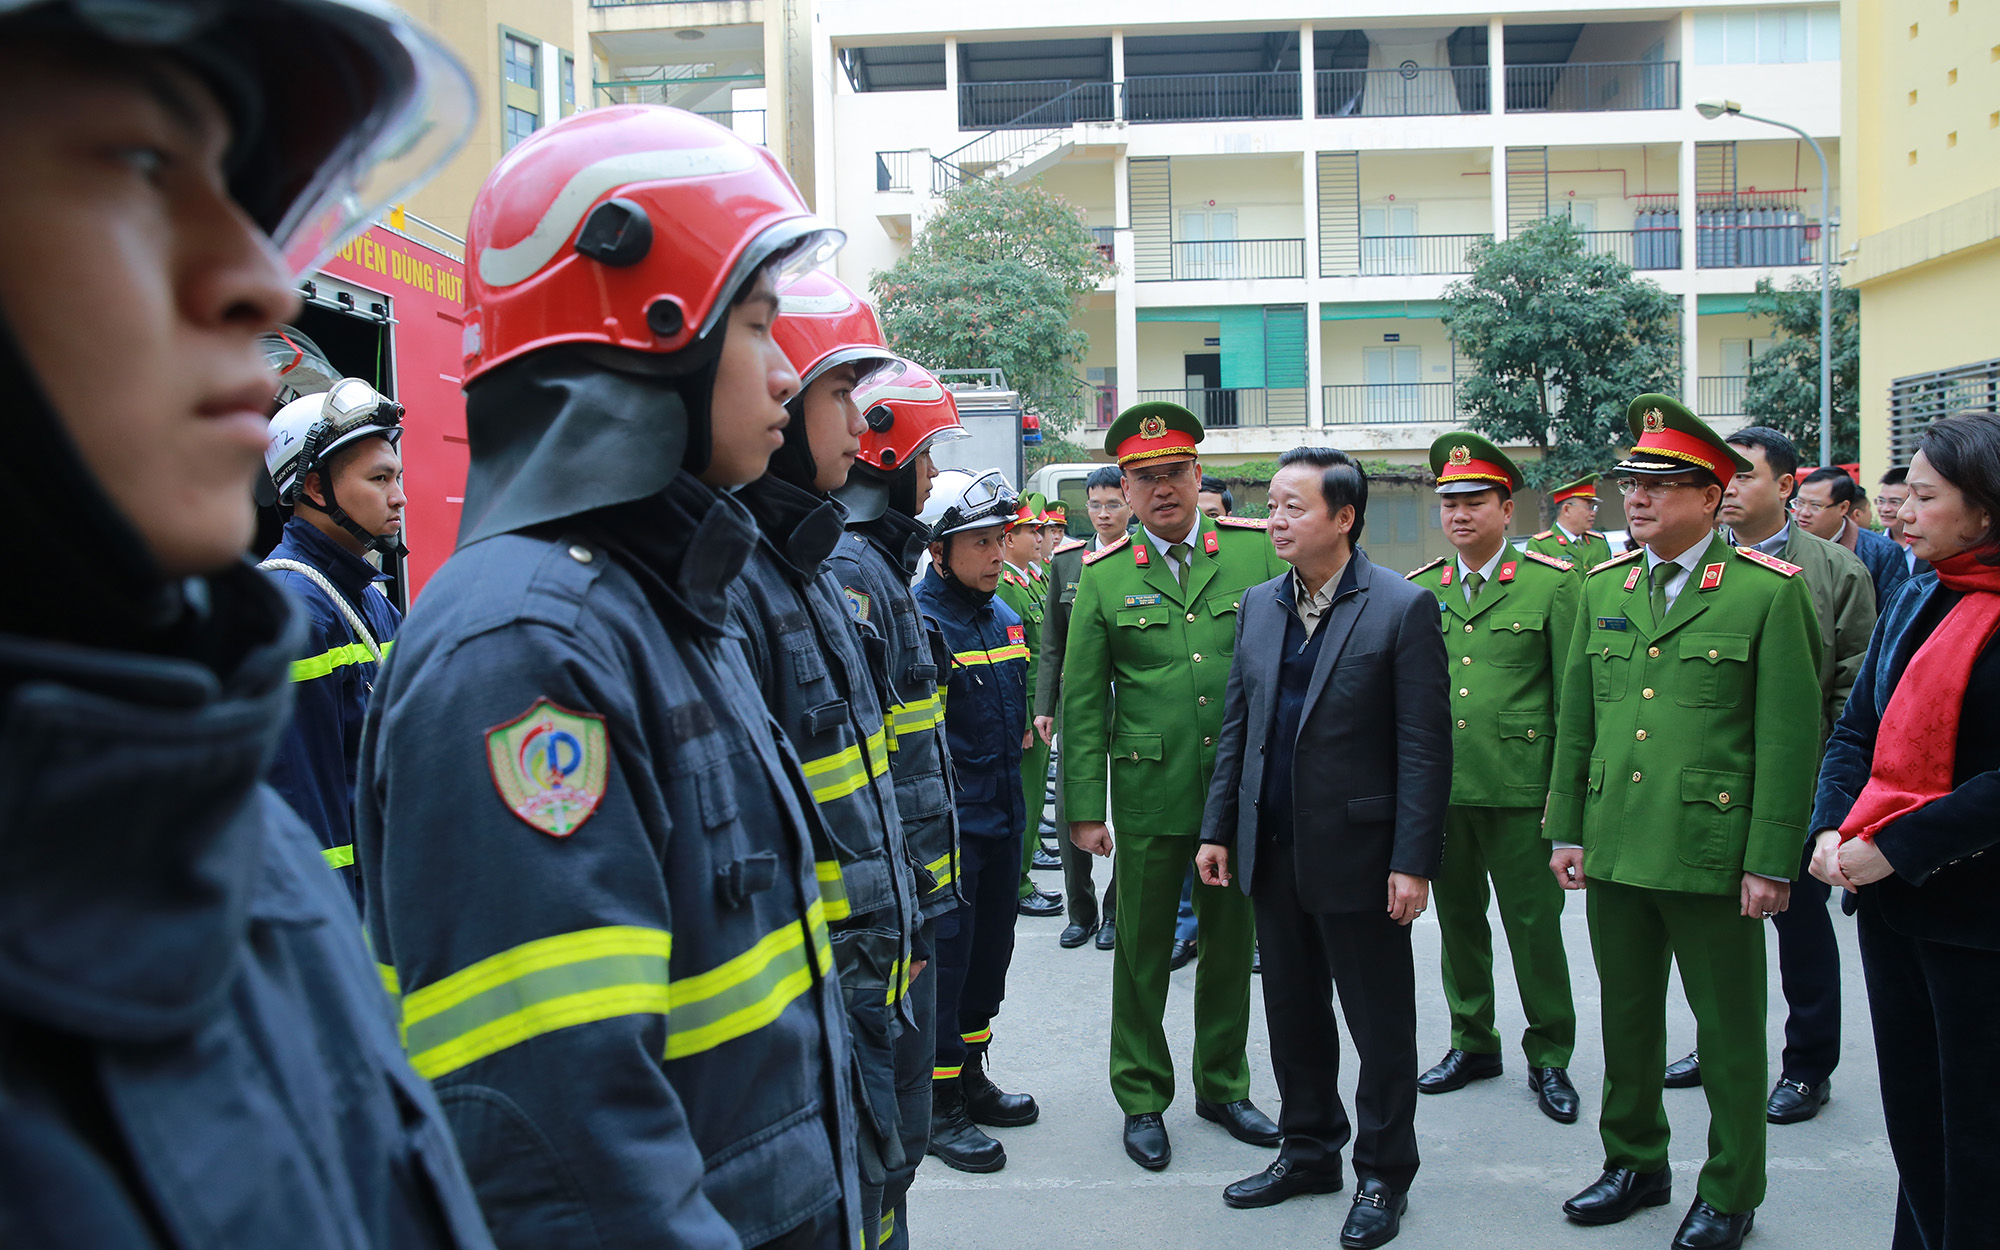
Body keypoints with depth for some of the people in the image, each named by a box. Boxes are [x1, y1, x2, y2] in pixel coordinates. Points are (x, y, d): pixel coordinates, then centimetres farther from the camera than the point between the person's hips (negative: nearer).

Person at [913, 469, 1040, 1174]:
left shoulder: (1004, 617, 9)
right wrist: (945, 785, -17)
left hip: (1001, 818, 8)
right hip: (947, 821, -8)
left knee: (991, 953, 17)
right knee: (944, 957, 1)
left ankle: (971, 1076, 33)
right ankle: (939, 1105, 14)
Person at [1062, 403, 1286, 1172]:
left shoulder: (1258, 550, 1)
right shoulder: (1104, 578, 0)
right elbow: (1082, 699, 1)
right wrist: (1084, 808, -2)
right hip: (1150, 793, -1)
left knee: (1231, 943, 14)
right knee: (1142, 952, 9)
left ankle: (1223, 1087, 33)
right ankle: (1142, 1100, 26)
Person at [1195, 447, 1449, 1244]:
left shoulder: (1401, 609, -10)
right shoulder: (1259, 605, 8)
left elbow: (1424, 747, -12)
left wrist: (1413, 862, -15)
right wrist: (1217, 829, 8)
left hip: (1357, 854, -5)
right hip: (1274, 851, 6)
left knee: (1380, 1026, 8)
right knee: (1293, 1017, 17)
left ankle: (1383, 1174, 25)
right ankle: (1309, 1151, 34)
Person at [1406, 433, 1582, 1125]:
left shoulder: (1554, 583, -2)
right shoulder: (1419, 590, 9)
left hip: (1521, 788, -4)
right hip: (1438, 787, 4)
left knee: (1534, 925, 4)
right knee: (1457, 919, 14)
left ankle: (1549, 1058, 21)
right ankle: (1472, 1042, 30)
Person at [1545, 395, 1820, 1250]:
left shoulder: (1768, 592, -7)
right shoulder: (1603, 587, 9)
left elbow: (1789, 738, -8)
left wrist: (1770, 862, -11)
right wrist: (1566, 829, 9)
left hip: (1712, 851, -5)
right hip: (1615, 850, 5)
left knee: (1728, 1029, 9)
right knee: (1625, 1018, 16)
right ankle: (1635, 1163, 34)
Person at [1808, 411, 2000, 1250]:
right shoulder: (1916, 603, 9)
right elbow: (1857, 730, 10)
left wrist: (1894, 847, -19)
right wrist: (1834, 830, -4)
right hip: (1891, 899, 7)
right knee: (1911, 1110, 17)